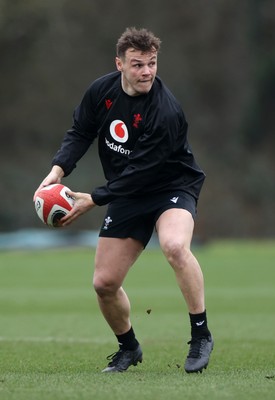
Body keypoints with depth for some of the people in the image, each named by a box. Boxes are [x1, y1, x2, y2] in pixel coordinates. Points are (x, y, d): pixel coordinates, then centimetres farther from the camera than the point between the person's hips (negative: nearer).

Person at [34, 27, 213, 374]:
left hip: (172, 188, -6)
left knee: (174, 245, -38)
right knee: (104, 283, 2)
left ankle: (201, 336, -25)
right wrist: (58, 169, -13)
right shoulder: (101, 91, -9)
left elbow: (139, 173, -27)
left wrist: (92, 200, -24)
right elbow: (80, 132, 5)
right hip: (126, 196, 6)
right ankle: (128, 348, 30)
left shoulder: (166, 113, -28)